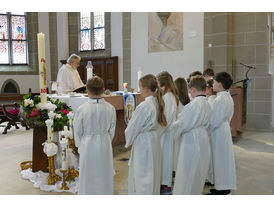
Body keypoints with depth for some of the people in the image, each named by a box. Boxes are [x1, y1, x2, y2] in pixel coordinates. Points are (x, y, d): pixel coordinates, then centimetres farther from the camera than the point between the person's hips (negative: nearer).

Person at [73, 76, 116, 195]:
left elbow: (78, 131, -6)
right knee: (104, 174, 17)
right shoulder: (110, 108, -11)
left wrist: (79, 145, 11)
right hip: (105, 145, 2)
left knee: (88, 175, 13)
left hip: (87, 145, -2)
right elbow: (112, 130, 0)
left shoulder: (82, 109, -17)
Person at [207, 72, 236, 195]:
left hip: (218, 133, -10)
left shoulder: (220, 99, -21)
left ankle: (222, 190, 11)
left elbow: (214, 121, -23)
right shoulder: (228, 97, 10)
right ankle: (225, 188, 27)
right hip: (224, 128, 10)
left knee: (220, 160, 0)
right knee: (224, 159, 16)